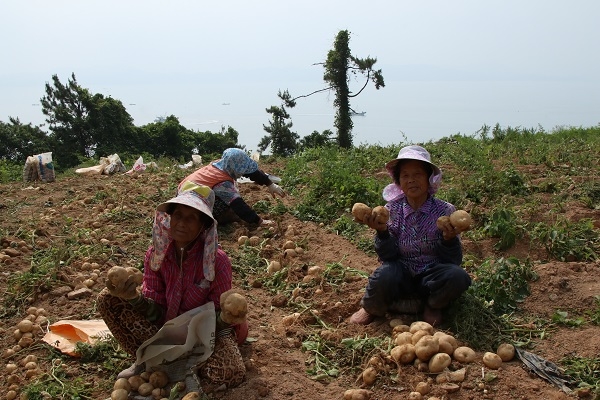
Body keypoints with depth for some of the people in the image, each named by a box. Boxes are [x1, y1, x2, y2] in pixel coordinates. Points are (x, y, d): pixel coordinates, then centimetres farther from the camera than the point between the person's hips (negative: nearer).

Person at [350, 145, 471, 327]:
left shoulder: (445, 211, -9)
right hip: (401, 278, 0)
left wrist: (449, 239, -28)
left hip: (431, 278, 1)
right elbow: (388, 256, -8)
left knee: (457, 276, -30)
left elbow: (454, 261, -7)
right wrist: (382, 232, -26)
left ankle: (433, 306, 4)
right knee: (384, 274, -33)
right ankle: (371, 308, 1)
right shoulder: (391, 210, -5)